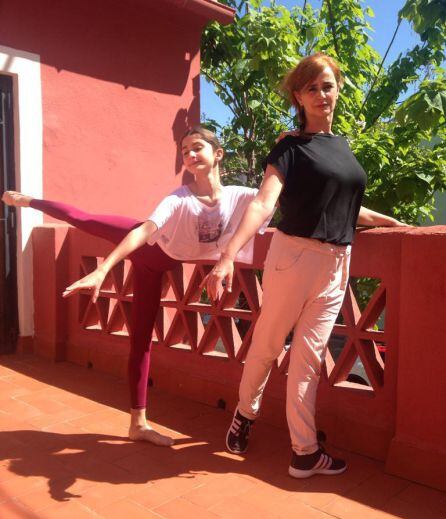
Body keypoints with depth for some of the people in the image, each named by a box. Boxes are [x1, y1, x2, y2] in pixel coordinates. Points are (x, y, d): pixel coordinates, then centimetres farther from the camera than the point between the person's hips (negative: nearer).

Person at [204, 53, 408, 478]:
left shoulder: (341, 145, 13)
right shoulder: (291, 146, -6)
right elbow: (263, 203, -20)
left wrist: (381, 219, 30)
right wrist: (228, 256, -32)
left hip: (336, 265, 5)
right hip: (294, 255, -5)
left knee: (309, 356, 8)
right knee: (267, 345, 9)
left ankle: (305, 451, 16)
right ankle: (245, 412, 36)